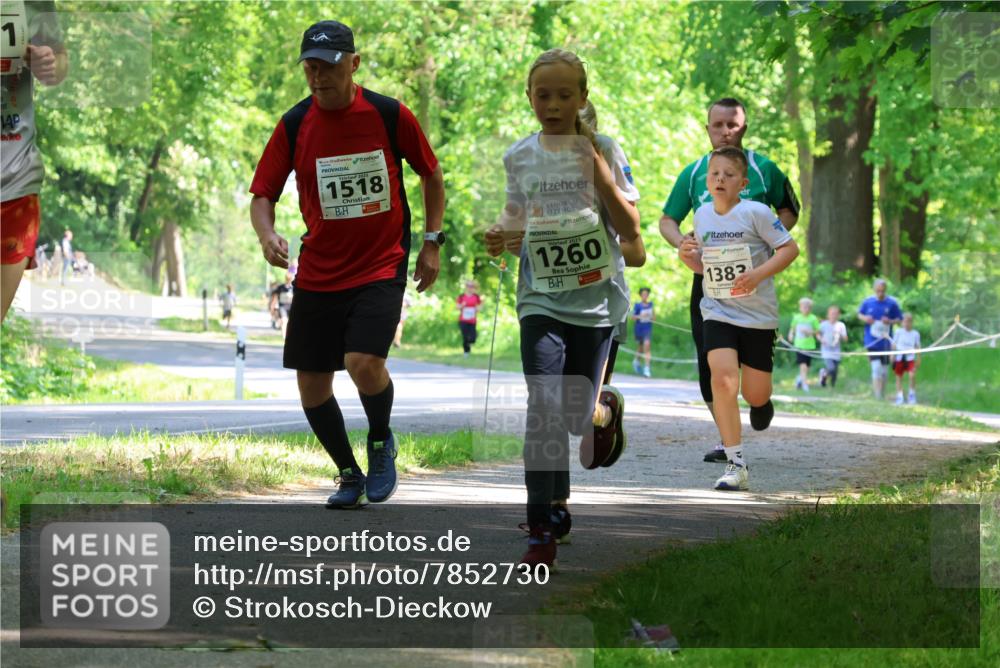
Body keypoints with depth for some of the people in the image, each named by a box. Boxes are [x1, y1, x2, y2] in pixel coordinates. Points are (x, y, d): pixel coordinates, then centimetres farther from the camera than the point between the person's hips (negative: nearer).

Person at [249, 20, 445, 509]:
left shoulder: (390, 116, -6)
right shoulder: (294, 125, -3)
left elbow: (431, 175, 9)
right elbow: (263, 194, 0)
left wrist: (432, 242, 5)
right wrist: (267, 234, -21)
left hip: (381, 266, -3)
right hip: (317, 274, 3)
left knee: (364, 362, -24)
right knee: (311, 385, 4)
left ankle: (381, 443, 7)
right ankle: (350, 476, 26)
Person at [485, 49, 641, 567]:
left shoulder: (604, 150, -2)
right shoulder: (519, 157, 5)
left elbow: (630, 231, -6)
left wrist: (601, 173, -17)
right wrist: (500, 236, -5)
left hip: (595, 296, -1)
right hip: (541, 296, 1)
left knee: (577, 418, 4)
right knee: (544, 407, -16)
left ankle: (605, 413, 43)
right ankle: (544, 525, -11)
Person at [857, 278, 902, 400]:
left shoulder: (892, 303, -4)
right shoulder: (867, 302, -1)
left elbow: (899, 319, 3)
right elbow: (859, 313, 14)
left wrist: (891, 321, -17)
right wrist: (864, 318, -9)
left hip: (886, 342, 1)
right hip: (872, 342, -1)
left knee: (884, 370, 9)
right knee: (876, 367, -13)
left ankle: (881, 395, 24)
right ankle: (877, 396, -12)